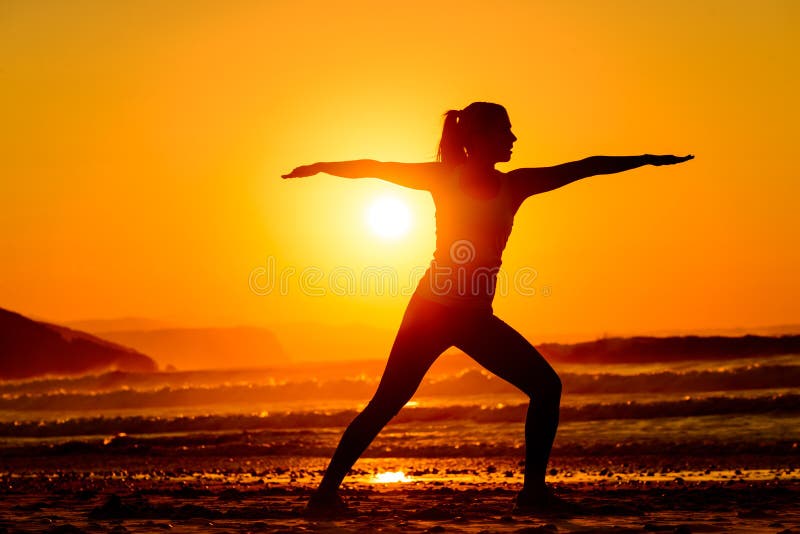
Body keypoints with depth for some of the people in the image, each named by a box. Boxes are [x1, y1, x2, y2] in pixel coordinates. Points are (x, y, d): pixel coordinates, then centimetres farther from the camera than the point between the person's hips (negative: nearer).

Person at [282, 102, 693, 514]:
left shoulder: (514, 185, 7)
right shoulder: (444, 177, -1)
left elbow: (585, 168, 7)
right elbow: (377, 169, 5)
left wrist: (648, 159, 8)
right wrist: (320, 167, 3)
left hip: (476, 317, 4)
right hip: (431, 307, -4)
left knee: (547, 387, -4)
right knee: (387, 403, -9)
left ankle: (534, 489, 3)